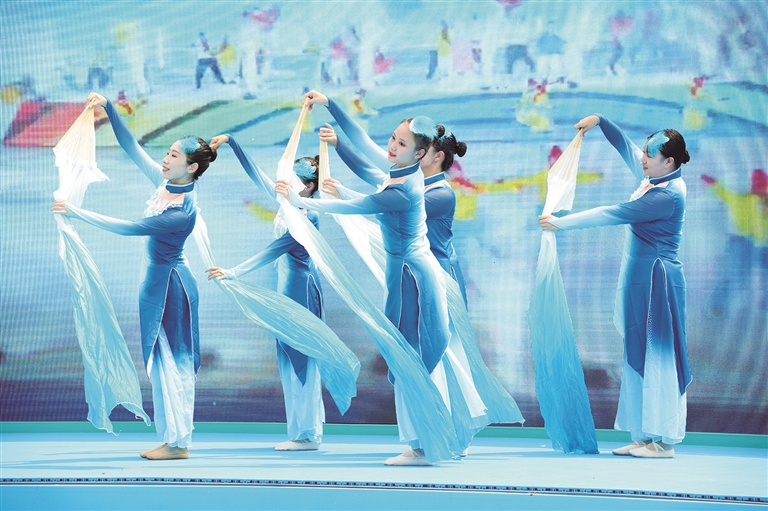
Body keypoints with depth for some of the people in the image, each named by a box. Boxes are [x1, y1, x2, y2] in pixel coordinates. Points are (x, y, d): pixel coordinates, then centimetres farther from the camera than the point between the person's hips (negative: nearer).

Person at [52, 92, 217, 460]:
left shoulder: (182, 212, -25)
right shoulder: (167, 182, -1)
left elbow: (129, 228, -26)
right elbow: (132, 147, 5)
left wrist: (77, 213, -23)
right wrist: (108, 107, -2)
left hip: (168, 282, -9)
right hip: (161, 278, 9)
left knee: (171, 362, -3)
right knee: (164, 362, 11)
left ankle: (178, 443, 3)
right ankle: (173, 438, 16)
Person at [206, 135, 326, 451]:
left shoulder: (307, 217, -18)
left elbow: (273, 251, -23)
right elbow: (256, 172, 13)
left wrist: (234, 273, -25)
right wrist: (230, 141, 14)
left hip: (300, 286, -9)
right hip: (290, 284, 9)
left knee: (298, 359, -6)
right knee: (293, 360, 10)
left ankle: (306, 434, -2)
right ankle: (309, 430, 14)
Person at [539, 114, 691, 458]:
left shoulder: (667, 195, -19)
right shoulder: (654, 179, 9)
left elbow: (614, 215, -20)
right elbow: (626, 148, 25)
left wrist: (561, 223, -15)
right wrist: (600, 122, 20)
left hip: (656, 282, -10)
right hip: (642, 279, 10)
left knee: (657, 357, -8)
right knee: (639, 357, 9)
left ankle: (663, 441, -5)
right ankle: (643, 436, 12)